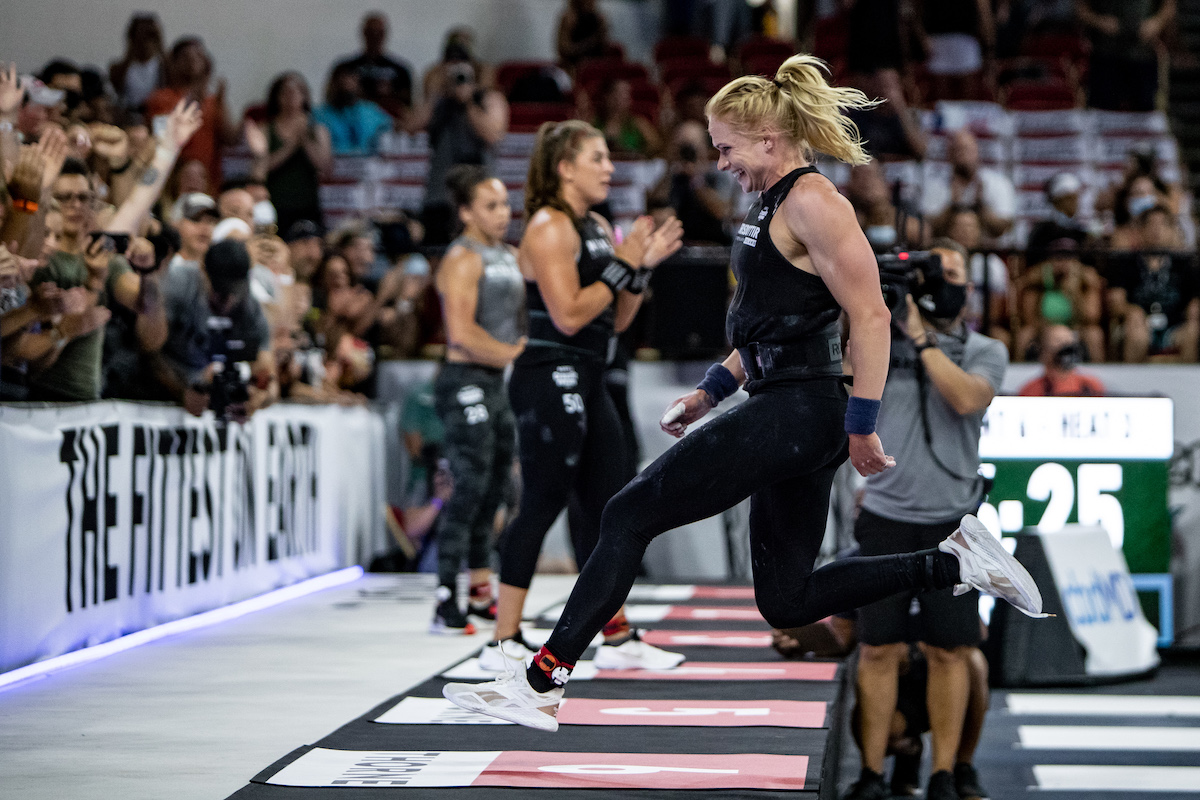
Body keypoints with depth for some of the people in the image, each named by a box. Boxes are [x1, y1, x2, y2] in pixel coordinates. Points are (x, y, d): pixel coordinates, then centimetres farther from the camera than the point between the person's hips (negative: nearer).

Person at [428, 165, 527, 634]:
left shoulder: (509, 256, 17)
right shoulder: (463, 259, -11)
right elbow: (462, 333, -20)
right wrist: (513, 353, -13)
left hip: (497, 382, 9)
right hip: (466, 382, -9)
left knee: (493, 489, 12)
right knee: (471, 487, -14)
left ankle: (481, 594, 21)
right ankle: (446, 601, -14)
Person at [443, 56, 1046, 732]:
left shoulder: (812, 202, -13)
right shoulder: (773, 203, 17)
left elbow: (871, 316, -18)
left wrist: (863, 427, -19)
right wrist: (711, 392, 23)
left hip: (797, 415, -11)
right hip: (784, 408, 11)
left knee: (630, 516, -9)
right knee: (788, 600, 13)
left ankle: (541, 682, -8)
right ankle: (952, 562, 14)